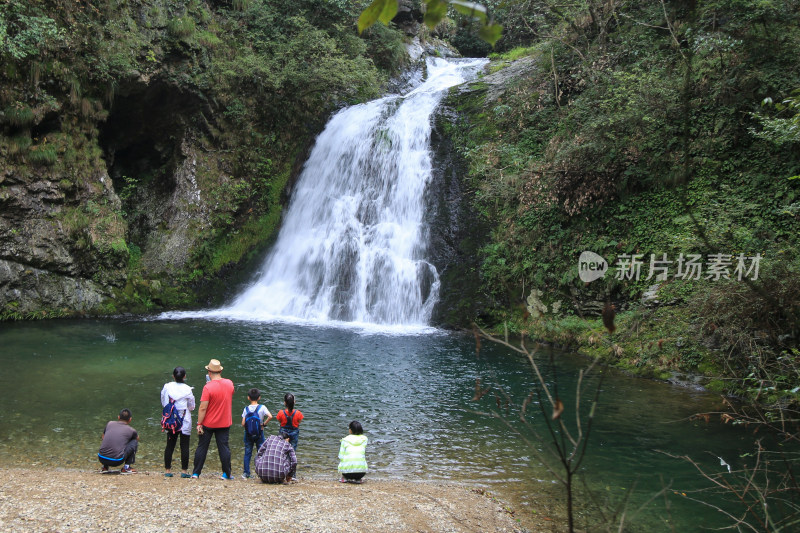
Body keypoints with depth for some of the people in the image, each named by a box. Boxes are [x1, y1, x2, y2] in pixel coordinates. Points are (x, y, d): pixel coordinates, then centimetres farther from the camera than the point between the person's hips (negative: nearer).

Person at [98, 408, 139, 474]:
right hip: (117, 461, -4)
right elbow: (137, 438, 33)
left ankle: (105, 466, 25)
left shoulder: (110, 423, 14)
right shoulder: (131, 430, 7)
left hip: (102, 459, 4)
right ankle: (126, 467, 11)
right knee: (134, 442, 16)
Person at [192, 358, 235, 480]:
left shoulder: (208, 387, -18)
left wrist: (199, 424, -12)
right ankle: (226, 474, 9)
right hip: (225, 423, 3)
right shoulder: (229, 383, -3)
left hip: (208, 423, -3)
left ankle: (196, 473, 15)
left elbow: (202, 408, -19)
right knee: (224, 447, 8)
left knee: (202, 447, 9)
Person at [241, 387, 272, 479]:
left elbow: (243, 424, -9)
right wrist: (264, 424, -9)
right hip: (259, 434, -1)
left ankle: (246, 473, 10)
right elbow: (270, 416, -23)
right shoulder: (262, 408, -9)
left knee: (247, 453, 9)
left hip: (248, 434, 1)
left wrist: (248, 426, 11)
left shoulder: (246, 409, -5)